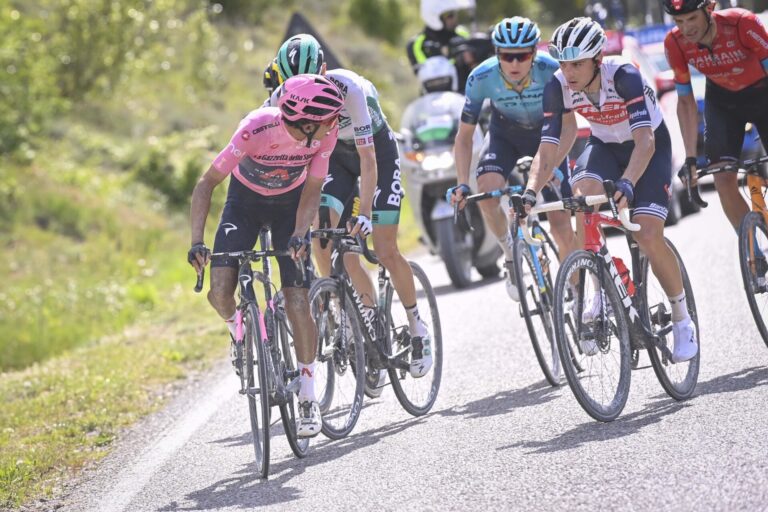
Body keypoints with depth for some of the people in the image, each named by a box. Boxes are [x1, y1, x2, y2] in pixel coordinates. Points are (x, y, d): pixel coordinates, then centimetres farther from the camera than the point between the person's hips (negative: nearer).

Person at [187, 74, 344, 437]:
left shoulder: (326, 133, -27)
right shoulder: (257, 129, -36)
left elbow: (311, 190, -17)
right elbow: (207, 183, -29)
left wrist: (299, 235, -36)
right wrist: (196, 242, -37)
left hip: (289, 203, 1)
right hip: (245, 200, -1)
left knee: (297, 301, -11)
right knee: (220, 292, -19)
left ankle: (308, 399, 0)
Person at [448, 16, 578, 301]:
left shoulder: (551, 72, -32)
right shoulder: (482, 78, -29)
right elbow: (465, 136, -20)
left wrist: (554, 165, -40)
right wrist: (462, 184, -30)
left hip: (546, 136, -1)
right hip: (505, 136, 1)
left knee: (562, 226, -7)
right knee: (487, 190, -30)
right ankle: (510, 253, -3)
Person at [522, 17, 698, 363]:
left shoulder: (624, 76, -33)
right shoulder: (558, 87, -21)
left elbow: (645, 141, -41)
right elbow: (549, 147, -23)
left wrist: (627, 184, -56)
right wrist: (530, 192, -38)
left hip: (650, 146, -3)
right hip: (605, 146, 3)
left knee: (648, 237, -18)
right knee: (584, 192, -31)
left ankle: (682, 320, 4)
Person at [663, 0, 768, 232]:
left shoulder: (742, 23, -34)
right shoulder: (675, 43, -23)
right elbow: (686, 101, -12)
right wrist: (690, 156, -18)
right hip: (722, 101, 2)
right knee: (724, 181, -12)